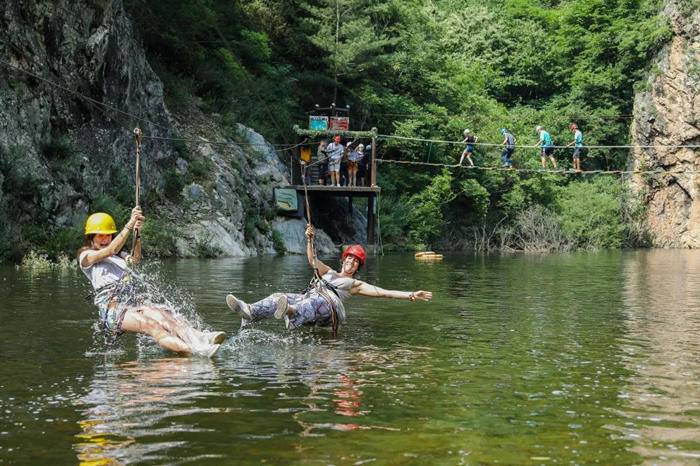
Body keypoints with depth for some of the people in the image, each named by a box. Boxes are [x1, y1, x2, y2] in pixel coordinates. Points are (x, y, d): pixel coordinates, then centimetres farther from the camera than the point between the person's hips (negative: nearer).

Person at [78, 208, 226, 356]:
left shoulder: (118, 256, 31)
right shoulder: (85, 255, 12)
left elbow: (135, 259, 8)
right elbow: (111, 250, -7)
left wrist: (137, 233, -7)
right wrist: (130, 224, -13)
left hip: (132, 304, 6)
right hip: (112, 310, -6)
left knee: (163, 316, -25)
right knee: (149, 324, -32)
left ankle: (200, 338, -50)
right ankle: (194, 350, -55)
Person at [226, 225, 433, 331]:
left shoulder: (355, 284, 26)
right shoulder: (329, 273, 40)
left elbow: (383, 292, 18)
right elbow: (312, 260, 28)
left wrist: (411, 295, 8)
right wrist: (310, 240, 11)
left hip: (327, 306, -5)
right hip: (306, 299, 5)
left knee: (316, 302, -41)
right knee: (278, 297, -23)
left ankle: (292, 314, -76)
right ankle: (250, 312, -53)